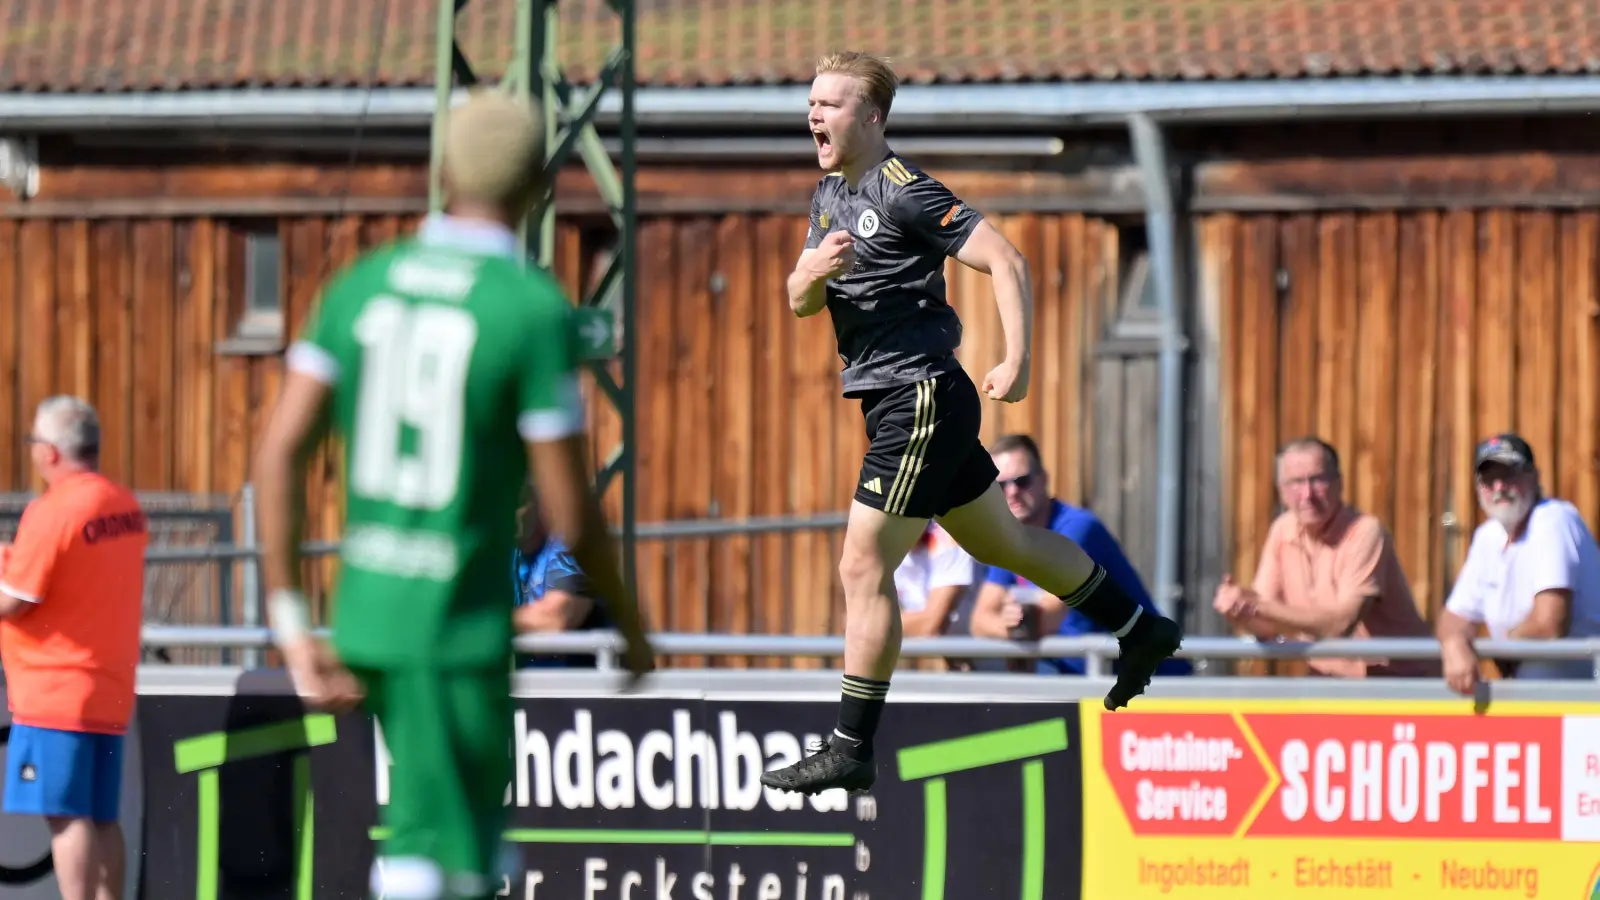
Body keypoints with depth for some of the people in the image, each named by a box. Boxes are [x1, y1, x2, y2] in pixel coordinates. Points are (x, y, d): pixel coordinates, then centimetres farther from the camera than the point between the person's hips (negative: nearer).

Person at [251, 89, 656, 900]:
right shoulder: (535, 311, -12)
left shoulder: (363, 285, 5)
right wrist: (631, 628, 7)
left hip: (365, 611, 6)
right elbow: (572, 517, -10)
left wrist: (290, 623, 5)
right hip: (458, 624, -6)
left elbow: (279, 452, 1)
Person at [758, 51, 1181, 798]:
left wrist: (1017, 360, -23)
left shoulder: (904, 192, -15)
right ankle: (1141, 631, 36)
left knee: (863, 569, -10)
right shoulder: (831, 195, 12)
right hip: (896, 400, 10)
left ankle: (851, 750, -6)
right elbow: (799, 302, 12)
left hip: (920, 400, -10)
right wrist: (813, 272, -11)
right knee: (999, 541, 22)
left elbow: (1005, 260, -18)